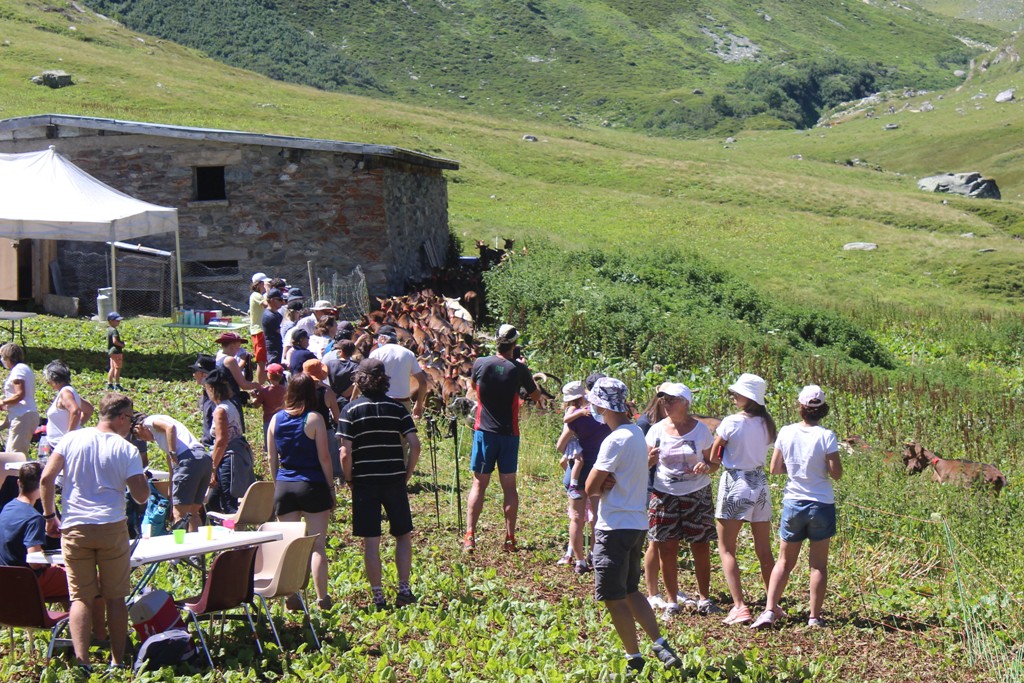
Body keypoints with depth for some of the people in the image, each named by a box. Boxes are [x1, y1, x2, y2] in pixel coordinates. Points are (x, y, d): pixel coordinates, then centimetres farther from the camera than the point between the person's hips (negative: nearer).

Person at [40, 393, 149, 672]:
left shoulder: (72, 439, 4)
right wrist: (140, 467, 13)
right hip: (112, 527, -1)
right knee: (115, 597, 10)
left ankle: (82, 661, -8)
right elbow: (141, 496, -3)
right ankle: (117, 661, 12)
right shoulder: (127, 450, -2)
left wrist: (50, 516, 8)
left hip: (74, 528, 2)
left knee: (80, 597, 6)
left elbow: (46, 478, -2)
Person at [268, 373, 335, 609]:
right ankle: (322, 598, 4)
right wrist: (331, 488, 0)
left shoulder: (276, 419, 4)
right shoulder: (314, 419, -9)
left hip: (284, 486, 4)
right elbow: (323, 457, -8)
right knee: (318, 545, 2)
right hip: (312, 485, -4)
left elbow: (272, 459, 8)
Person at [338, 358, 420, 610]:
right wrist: (407, 475, 6)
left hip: (364, 481, -1)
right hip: (394, 480, 1)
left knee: (370, 541, 3)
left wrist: (350, 480, 3)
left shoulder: (351, 410, -4)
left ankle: (378, 596, 5)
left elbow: (345, 453, -11)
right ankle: (404, 588, 6)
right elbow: (414, 445, -5)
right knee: (403, 534, 15)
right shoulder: (397, 407, 2)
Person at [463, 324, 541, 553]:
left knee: (479, 484, 4)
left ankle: (470, 536, -3)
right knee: (509, 486, 7)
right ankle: (510, 538, 8)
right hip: (509, 433, 0)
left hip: (484, 431, 0)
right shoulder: (519, 369, -7)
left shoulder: (480, 363, -5)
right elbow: (536, 396, 8)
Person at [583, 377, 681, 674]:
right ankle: (660, 645, 11)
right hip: (636, 524, 9)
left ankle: (634, 659, 7)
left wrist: (602, 483, 2)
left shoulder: (615, 441, -19)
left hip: (615, 527, -9)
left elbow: (591, 487, -16)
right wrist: (608, 481, -7)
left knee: (613, 597, 1)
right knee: (630, 591, 19)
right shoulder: (637, 433, 9)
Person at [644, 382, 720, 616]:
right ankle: (671, 601, 11)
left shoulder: (700, 429, -1)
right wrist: (650, 459, -19)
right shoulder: (657, 430, 1)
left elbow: (714, 462, 4)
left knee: (701, 548, 1)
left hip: (697, 494, -1)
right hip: (664, 494, 1)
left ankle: (703, 598, 14)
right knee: (666, 549, 0)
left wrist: (706, 467, -19)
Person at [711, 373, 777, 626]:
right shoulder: (766, 423, 3)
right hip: (760, 483, 5)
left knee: (726, 549, 1)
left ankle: (739, 605, -9)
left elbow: (713, 457, -6)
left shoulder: (731, 422, -13)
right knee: (764, 550, 13)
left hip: (735, 484, -5)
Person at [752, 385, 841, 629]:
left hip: (793, 504, 2)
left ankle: (770, 610, 3)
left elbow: (774, 468, 3)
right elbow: (836, 473, -11)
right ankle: (815, 616, 10)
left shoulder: (786, 433, -4)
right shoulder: (826, 436, -13)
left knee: (784, 562, 13)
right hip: (821, 506, -2)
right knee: (818, 564, 8)